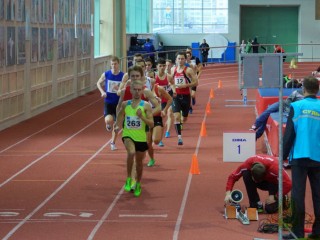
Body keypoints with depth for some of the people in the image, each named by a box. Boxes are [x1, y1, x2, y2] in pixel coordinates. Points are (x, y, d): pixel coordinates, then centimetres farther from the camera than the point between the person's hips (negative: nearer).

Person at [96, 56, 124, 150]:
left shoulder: (123, 76, -8)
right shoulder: (106, 74, -5)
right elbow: (98, 83, 12)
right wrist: (102, 92, -5)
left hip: (118, 103, 1)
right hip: (108, 102, -1)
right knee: (108, 120, -24)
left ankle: (113, 142, 30)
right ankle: (108, 124, 15)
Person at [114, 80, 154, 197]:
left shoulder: (146, 106, -5)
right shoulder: (125, 104, 2)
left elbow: (151, 124, -10)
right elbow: (120, 119, 17)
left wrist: (142, 116, -23)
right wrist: (117, 126, 1)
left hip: (141, 138, 1)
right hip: (128, 136, -1)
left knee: (139, 162, 16)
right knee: (131, 152, -32)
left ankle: (138, 184, 40)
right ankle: (128, 179, -15)